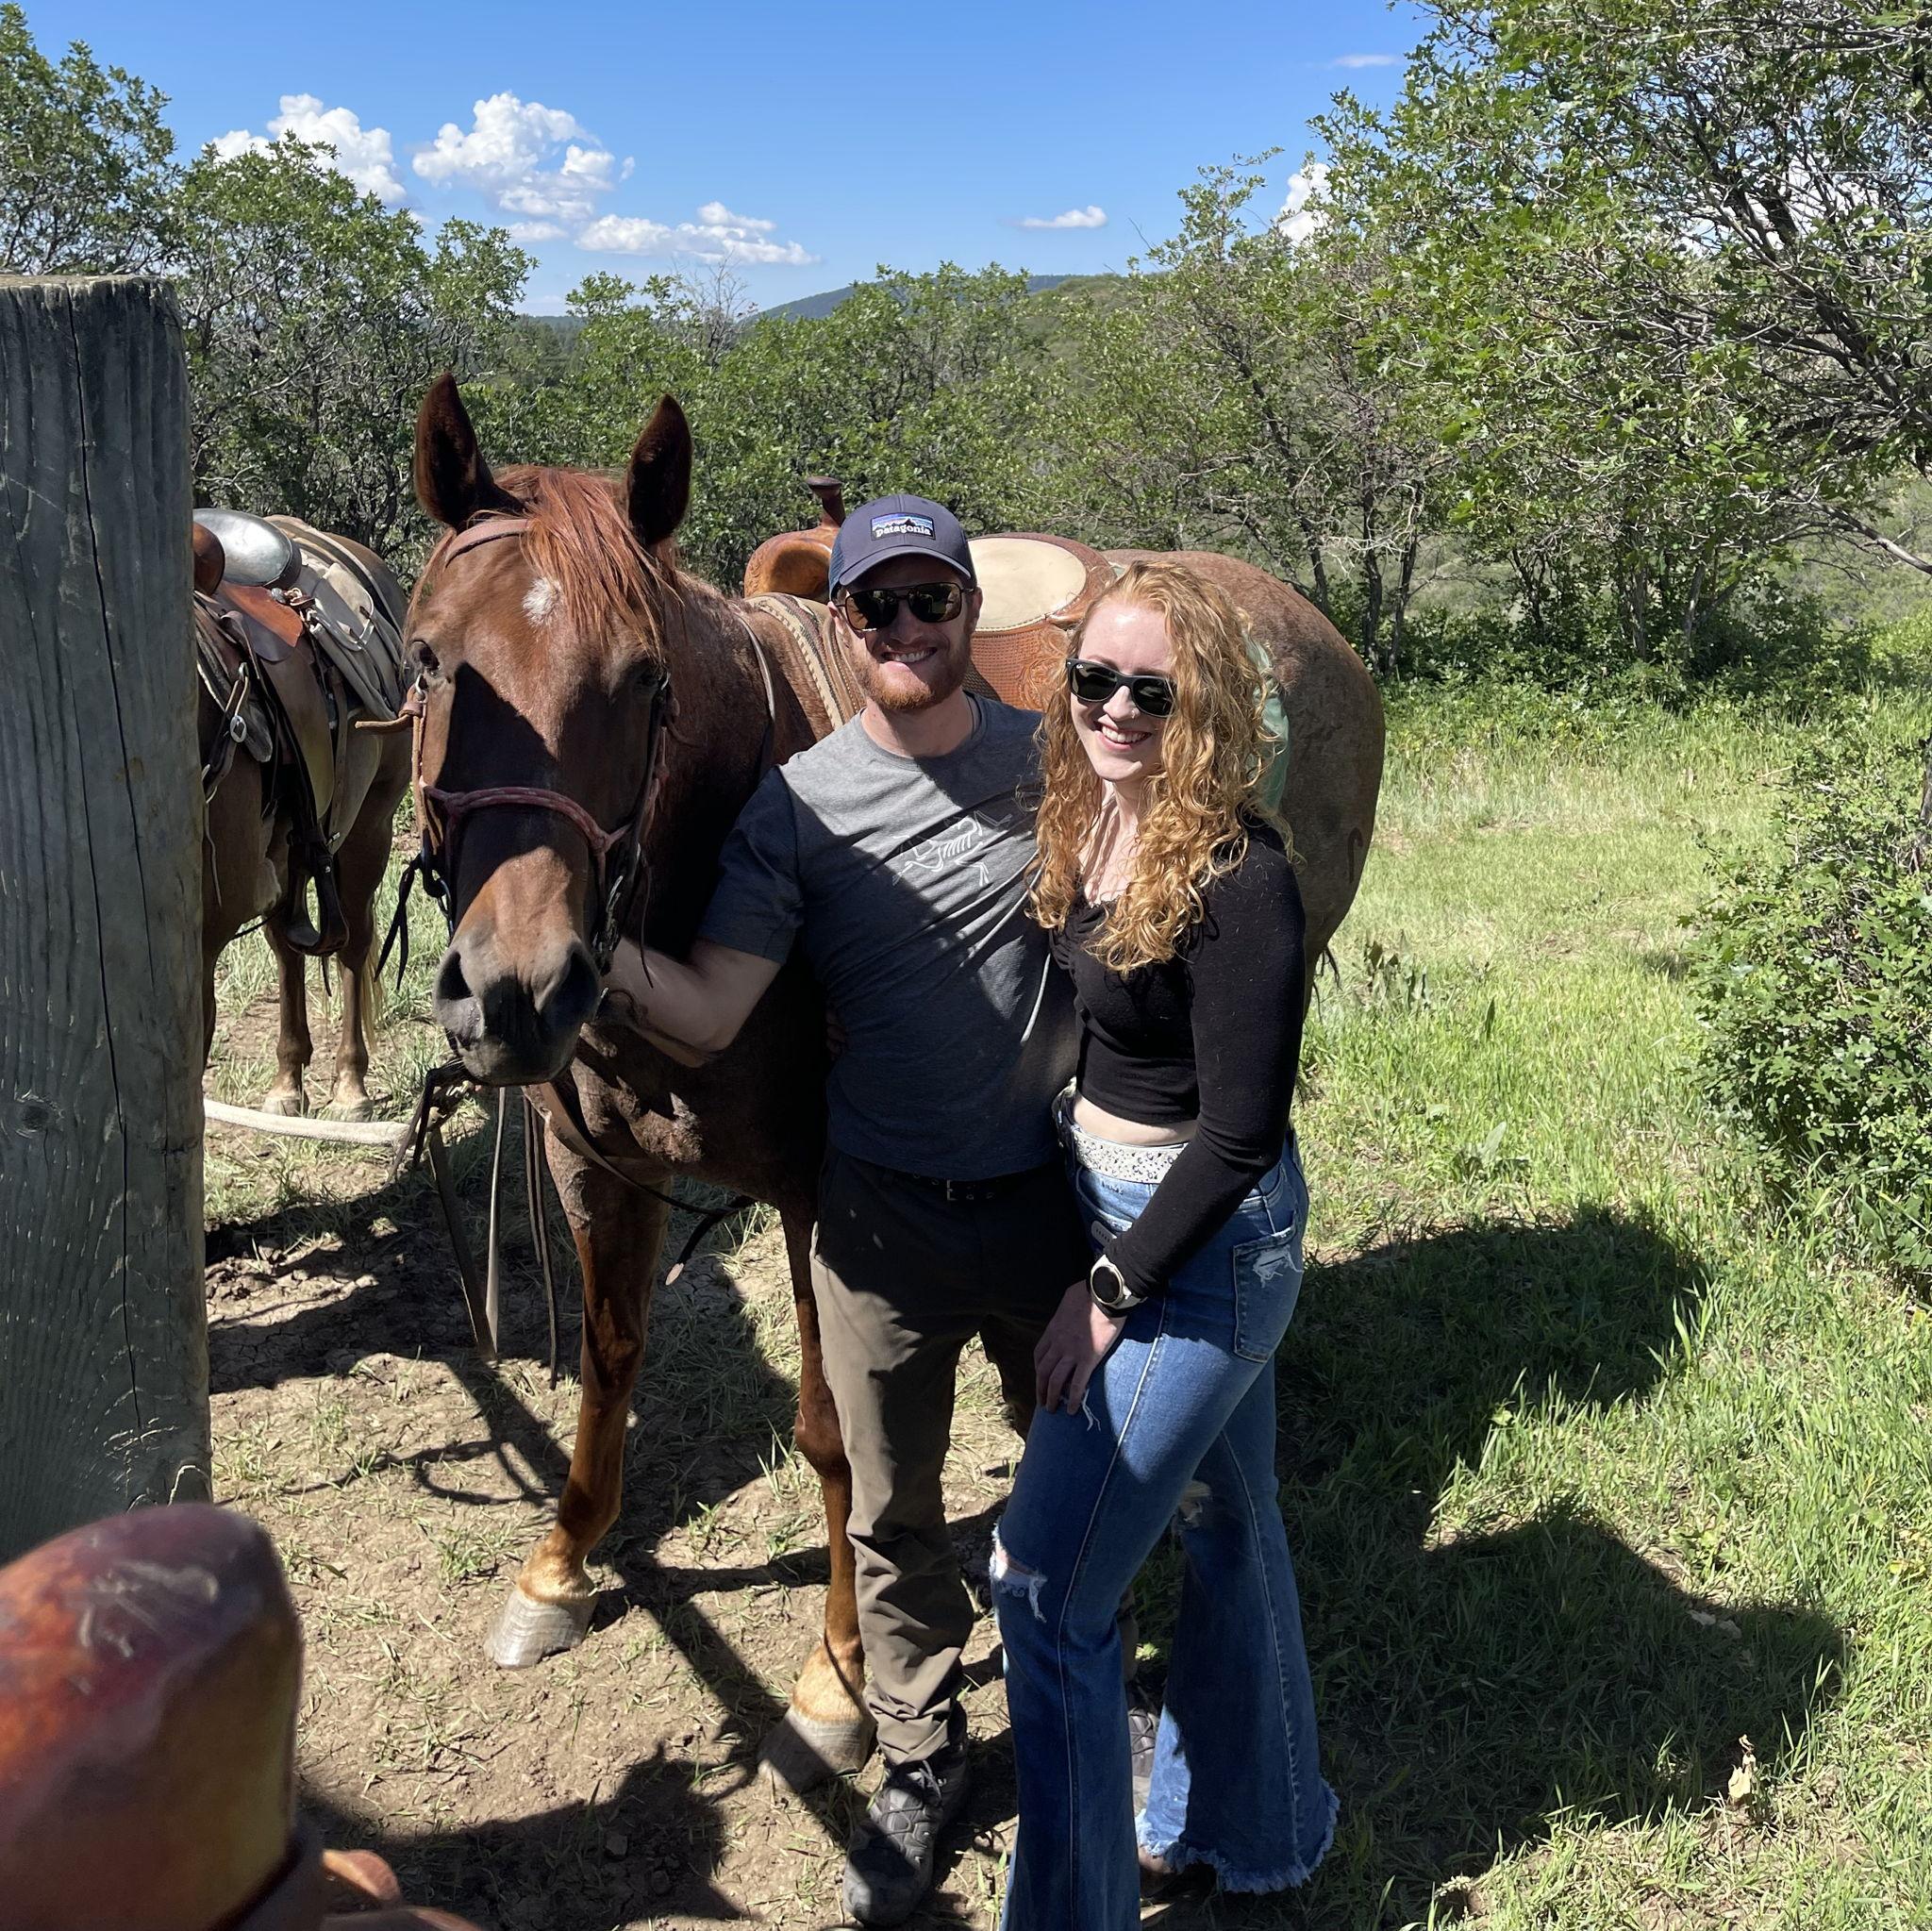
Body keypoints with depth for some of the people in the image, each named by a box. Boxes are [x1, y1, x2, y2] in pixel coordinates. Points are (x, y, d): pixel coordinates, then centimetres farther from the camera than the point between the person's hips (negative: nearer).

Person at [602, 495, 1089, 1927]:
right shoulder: (798, 806, -9)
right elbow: (710, 1017, -15)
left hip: (1052, 1193, 1)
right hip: (886, 1218, -1)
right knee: (895, 1510, 13)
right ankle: (922, 1759, 37)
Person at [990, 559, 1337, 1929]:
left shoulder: (1235, 877, -24)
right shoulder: (1092, 826, 0)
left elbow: (1241, 1133, -22)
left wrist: (1112, 1292, -18)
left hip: (1206, 1236, -9)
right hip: (1109, 1191, 9)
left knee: (1046, 1579, -3)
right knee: (1224, 1517, 24)